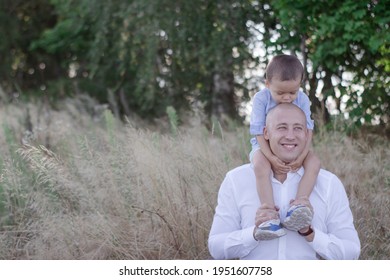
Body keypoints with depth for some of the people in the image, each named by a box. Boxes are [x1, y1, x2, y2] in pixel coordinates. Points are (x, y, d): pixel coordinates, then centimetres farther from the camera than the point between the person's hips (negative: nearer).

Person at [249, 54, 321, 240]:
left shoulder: (302, 99, -7)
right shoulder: (261, 99, -15)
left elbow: (307, 129, -10)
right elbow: (258, 131, -18)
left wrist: (302, 155, -26)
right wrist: (271, 158, -29)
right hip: (265, 147, -3)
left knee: (314, 162, -25)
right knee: (260, 165, -36)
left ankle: (298, 204, -37)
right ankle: (271, 217, -44)